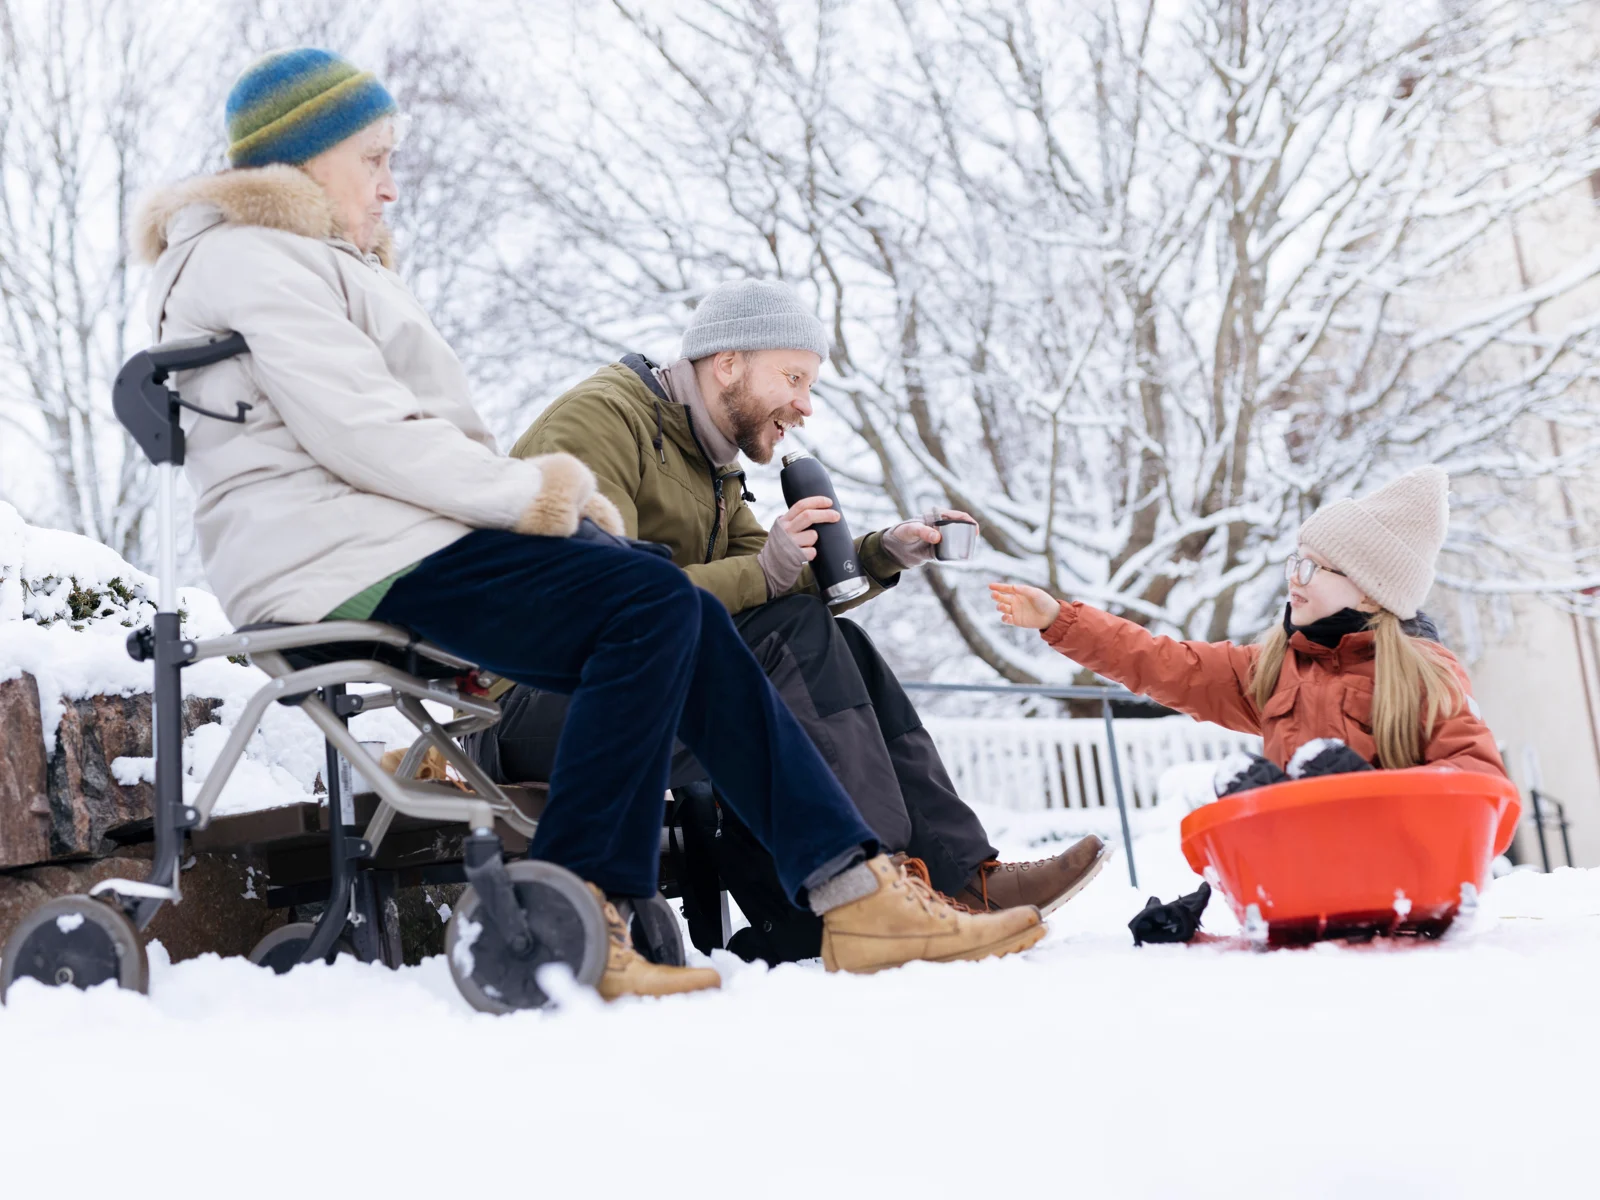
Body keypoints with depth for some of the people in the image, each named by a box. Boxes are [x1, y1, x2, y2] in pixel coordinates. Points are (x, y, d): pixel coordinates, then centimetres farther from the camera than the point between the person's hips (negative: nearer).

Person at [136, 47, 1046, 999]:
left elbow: (421, 429, 24)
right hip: (340, 561, -10)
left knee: (684, 621, -5)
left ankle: (853, 892, -10)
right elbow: (361, 433, -17)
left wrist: (545, 493, 6)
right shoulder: (250, 261, -3)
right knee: (650, 604, -24)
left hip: (399, 538, 10)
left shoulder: (320, 263, 30)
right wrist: (525, 491, -12)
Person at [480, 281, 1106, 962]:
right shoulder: (600, 419, -11)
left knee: (837, 647, -3)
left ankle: (959, 870, -10)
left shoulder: (711, 464, 19)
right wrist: (760, 574, -23)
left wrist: (883, 555, -1)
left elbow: (791, 588, 13)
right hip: (533, 705, -9)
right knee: (791, 637, -24)